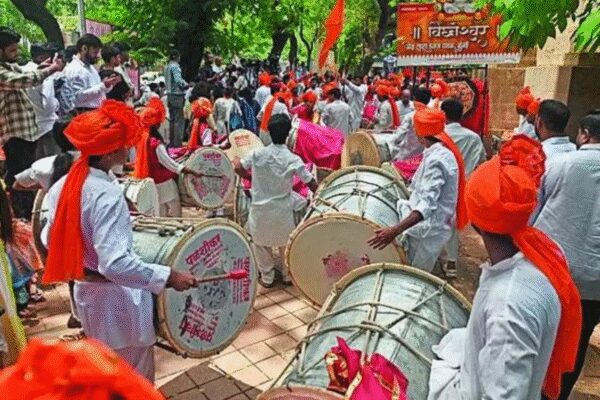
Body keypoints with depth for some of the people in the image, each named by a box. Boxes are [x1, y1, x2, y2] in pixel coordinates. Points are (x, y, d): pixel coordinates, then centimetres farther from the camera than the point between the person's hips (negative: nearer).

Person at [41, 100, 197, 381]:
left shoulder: (62, 186, -3)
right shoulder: (107, 195, -28)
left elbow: (49, 240, 7)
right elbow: (115, 263, -36)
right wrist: (169, 276, -32)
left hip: (86, 293, 8)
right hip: (118, 300, -8)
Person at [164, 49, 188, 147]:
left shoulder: (167, 67, 14)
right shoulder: (175, 66, -12)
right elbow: (178, 80, -25)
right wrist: (186, 85, -9)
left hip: (170, 94, 9)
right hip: (177, 95, -9)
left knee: (172, 119, 14)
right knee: (179, 120, -6)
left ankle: (171, 142, 18)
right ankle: (177, 142, -7)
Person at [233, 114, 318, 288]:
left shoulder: (257, 154, -10)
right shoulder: (293, 160, -15)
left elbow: (238, 167, 0)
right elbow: (312, 185, -12)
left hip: (260, 209, 1)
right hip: (282, 211, 0)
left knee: (261, 244, 21)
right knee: (286, 245, 22)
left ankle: (267, 277, 29)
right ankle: (288, 275, 35)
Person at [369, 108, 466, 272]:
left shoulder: (436, 160, -27)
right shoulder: (442, 151, 5)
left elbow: (427, 204, -37)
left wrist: (395, 230, -47)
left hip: (427, 231, -10)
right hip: (429, 227, 10)